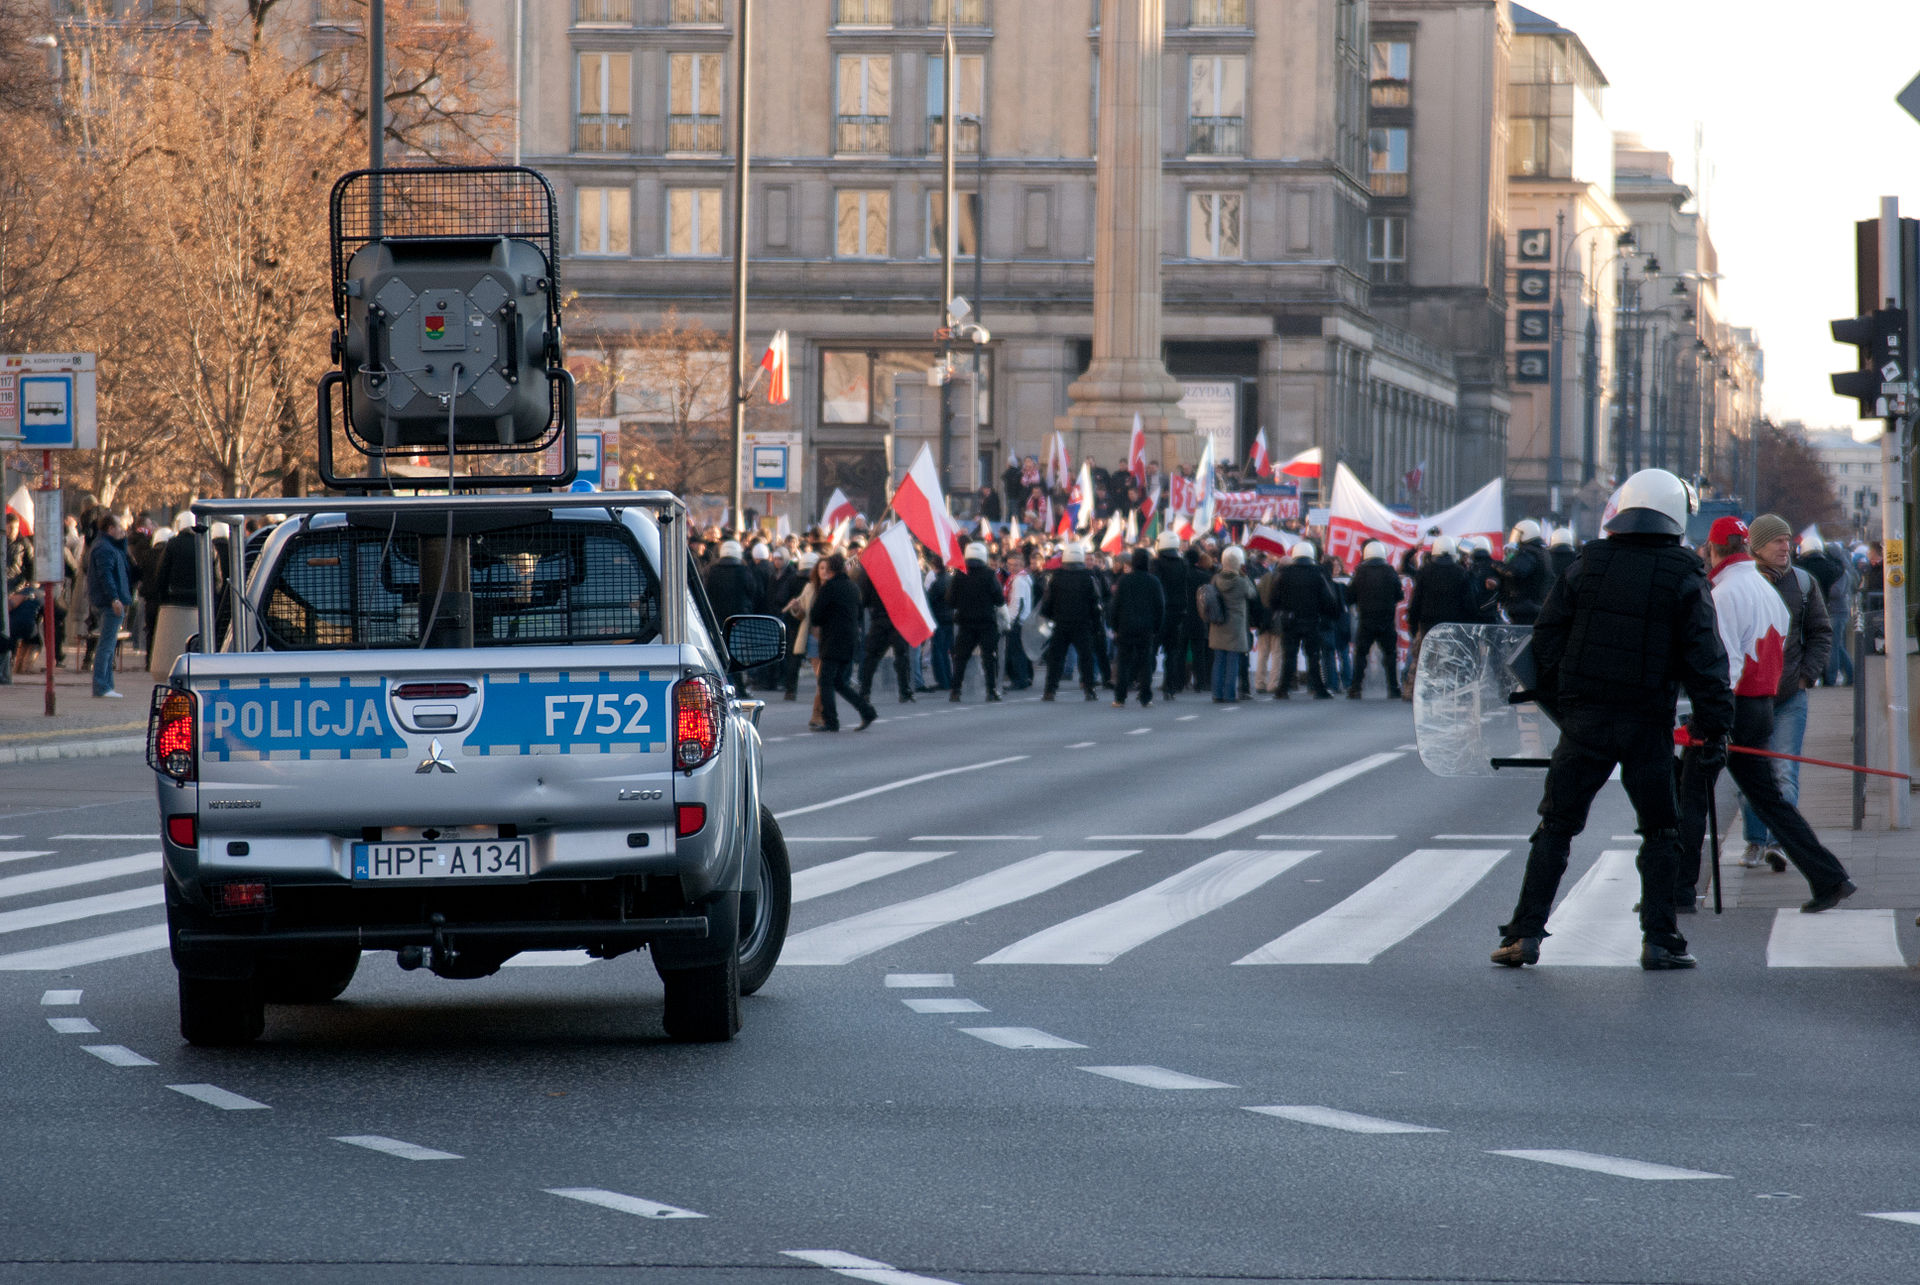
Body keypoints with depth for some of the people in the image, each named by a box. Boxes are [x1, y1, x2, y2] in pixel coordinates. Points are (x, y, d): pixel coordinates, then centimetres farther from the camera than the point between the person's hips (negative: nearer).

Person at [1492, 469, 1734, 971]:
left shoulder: (1586, 568, 3)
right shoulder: (1685, 580, -2)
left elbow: (1545, 642, 5)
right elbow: (1704, 657, -6)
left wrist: (1558, 708, 14)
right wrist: (1714, 723, -1)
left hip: (1585, 719, 1)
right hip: (1648, 723, -1)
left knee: (1556, 826, 8)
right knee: (1661, 831, 10)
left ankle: (1525, 934, 4)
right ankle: (1659, 940, 5)